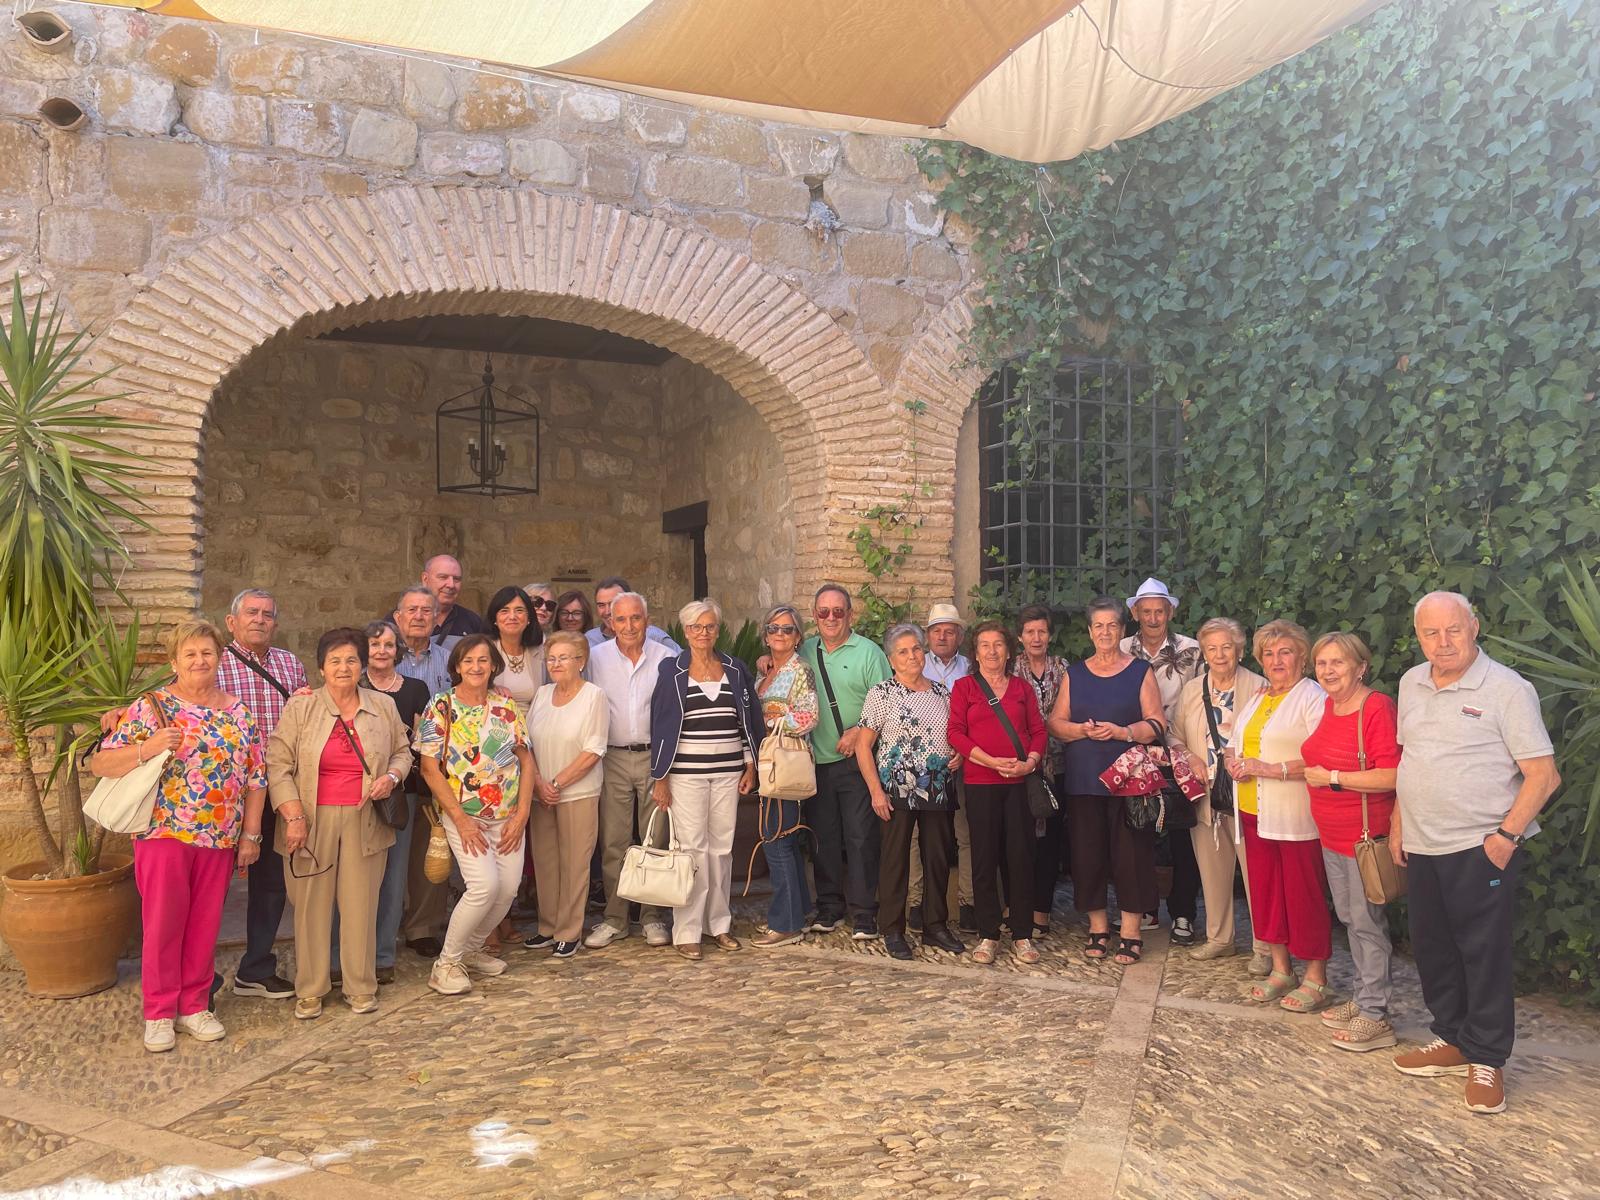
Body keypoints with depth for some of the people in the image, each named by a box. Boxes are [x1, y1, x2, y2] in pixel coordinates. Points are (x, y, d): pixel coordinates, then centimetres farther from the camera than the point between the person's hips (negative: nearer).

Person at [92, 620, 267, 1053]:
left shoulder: (239, 713, 5)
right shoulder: (151, 707, -3)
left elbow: (256, 778, 7)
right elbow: (100, 763, -7)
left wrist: (250, 835, 3)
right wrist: (148, 748, -24)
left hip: (220, 838, 3)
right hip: (164, 833, -3)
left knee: (205, 923, 9)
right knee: (163, 921, 2)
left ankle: (194, 1005, 23)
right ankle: (159, 1012, 16)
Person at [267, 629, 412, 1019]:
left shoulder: (383, 707, 7)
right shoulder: (300, 707, -1)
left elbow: (402, 751, 18)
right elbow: (278, 764, -3)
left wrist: (392, 776, -3)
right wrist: (293, 817, -11)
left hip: (365, 822, 2)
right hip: (313, 822, -1)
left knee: (361, 906, 5)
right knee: (312, 907, 5)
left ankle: (361, 988, 18)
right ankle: (310, 991, 19)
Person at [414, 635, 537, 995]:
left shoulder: (506, 708, 5)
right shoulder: (440, 707, -5)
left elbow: (527, 763, 7)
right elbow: (430, 769, -8)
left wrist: (521, 816, -3)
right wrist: (461, 820, -13)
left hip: (507, 816, 4)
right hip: (463, 815, -4)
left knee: (508, 888, 0)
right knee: (485, 886, -19)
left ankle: (471, 950, 25)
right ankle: (446, 963, 1)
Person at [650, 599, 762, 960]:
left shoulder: (735, 669, 8)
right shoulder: (672, 670, 0)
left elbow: (750, 718, 11)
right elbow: (661, 724, -1)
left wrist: (751, 766, 6)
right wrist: (659, 777, -4)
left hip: (728, 772, 3)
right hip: (686, 773, -3)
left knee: (722, 847, 8)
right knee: (692, 849, -4)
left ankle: (719, 923, 19)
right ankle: (687, 931, 3)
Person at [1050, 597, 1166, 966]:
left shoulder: (1140, 671, 5)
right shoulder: (1074, 674, 12)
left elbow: (1156, 723, -2)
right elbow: (1055, 723, 8)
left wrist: (1122, 731, -17)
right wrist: (1084, 730, -11)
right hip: (1084, 781, 2)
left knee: (1130, 853, -3)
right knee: (1088, 854, 3)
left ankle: (1131, 934, 8)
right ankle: (1098, 928, 16)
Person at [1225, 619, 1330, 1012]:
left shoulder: (1313, 697, -10)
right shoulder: (1257, 698, 16)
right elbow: (1233, 747, 22)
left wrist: (1271, 769, -21)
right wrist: (1234, 763, -1)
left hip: (1297, 818, -8)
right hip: (1255, 814, 8)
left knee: (1304, 895, 0)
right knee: (1265, 891, 13)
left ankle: (1315, 980, 11)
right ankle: (1281, 970, 25)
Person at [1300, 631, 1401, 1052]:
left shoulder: (1377, 708, -18)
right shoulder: (1328, 706, 7)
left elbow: (1391, 777, -26)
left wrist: (1332, 778, -20)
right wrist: (1313, 772, 11)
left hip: (1366, 835, -9)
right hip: (1332, 834, 9)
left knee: (1367, 922, -1)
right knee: (1349, 918, 17)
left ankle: (1375, 1015, 9)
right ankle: (1363, 998, 30)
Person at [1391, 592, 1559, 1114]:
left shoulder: (1506, 689, -12)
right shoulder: (1412, 684, 8)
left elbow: (1544, 775, -13)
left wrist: (1507, 836, -17)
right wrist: (1398, 826, 14)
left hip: (1480, 849, -6)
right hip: (1422, 847, 6)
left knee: (1484, 954, 3)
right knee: (1432, 949, 15)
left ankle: (1487, 1060, 17)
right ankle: (1452, 1040, 31)